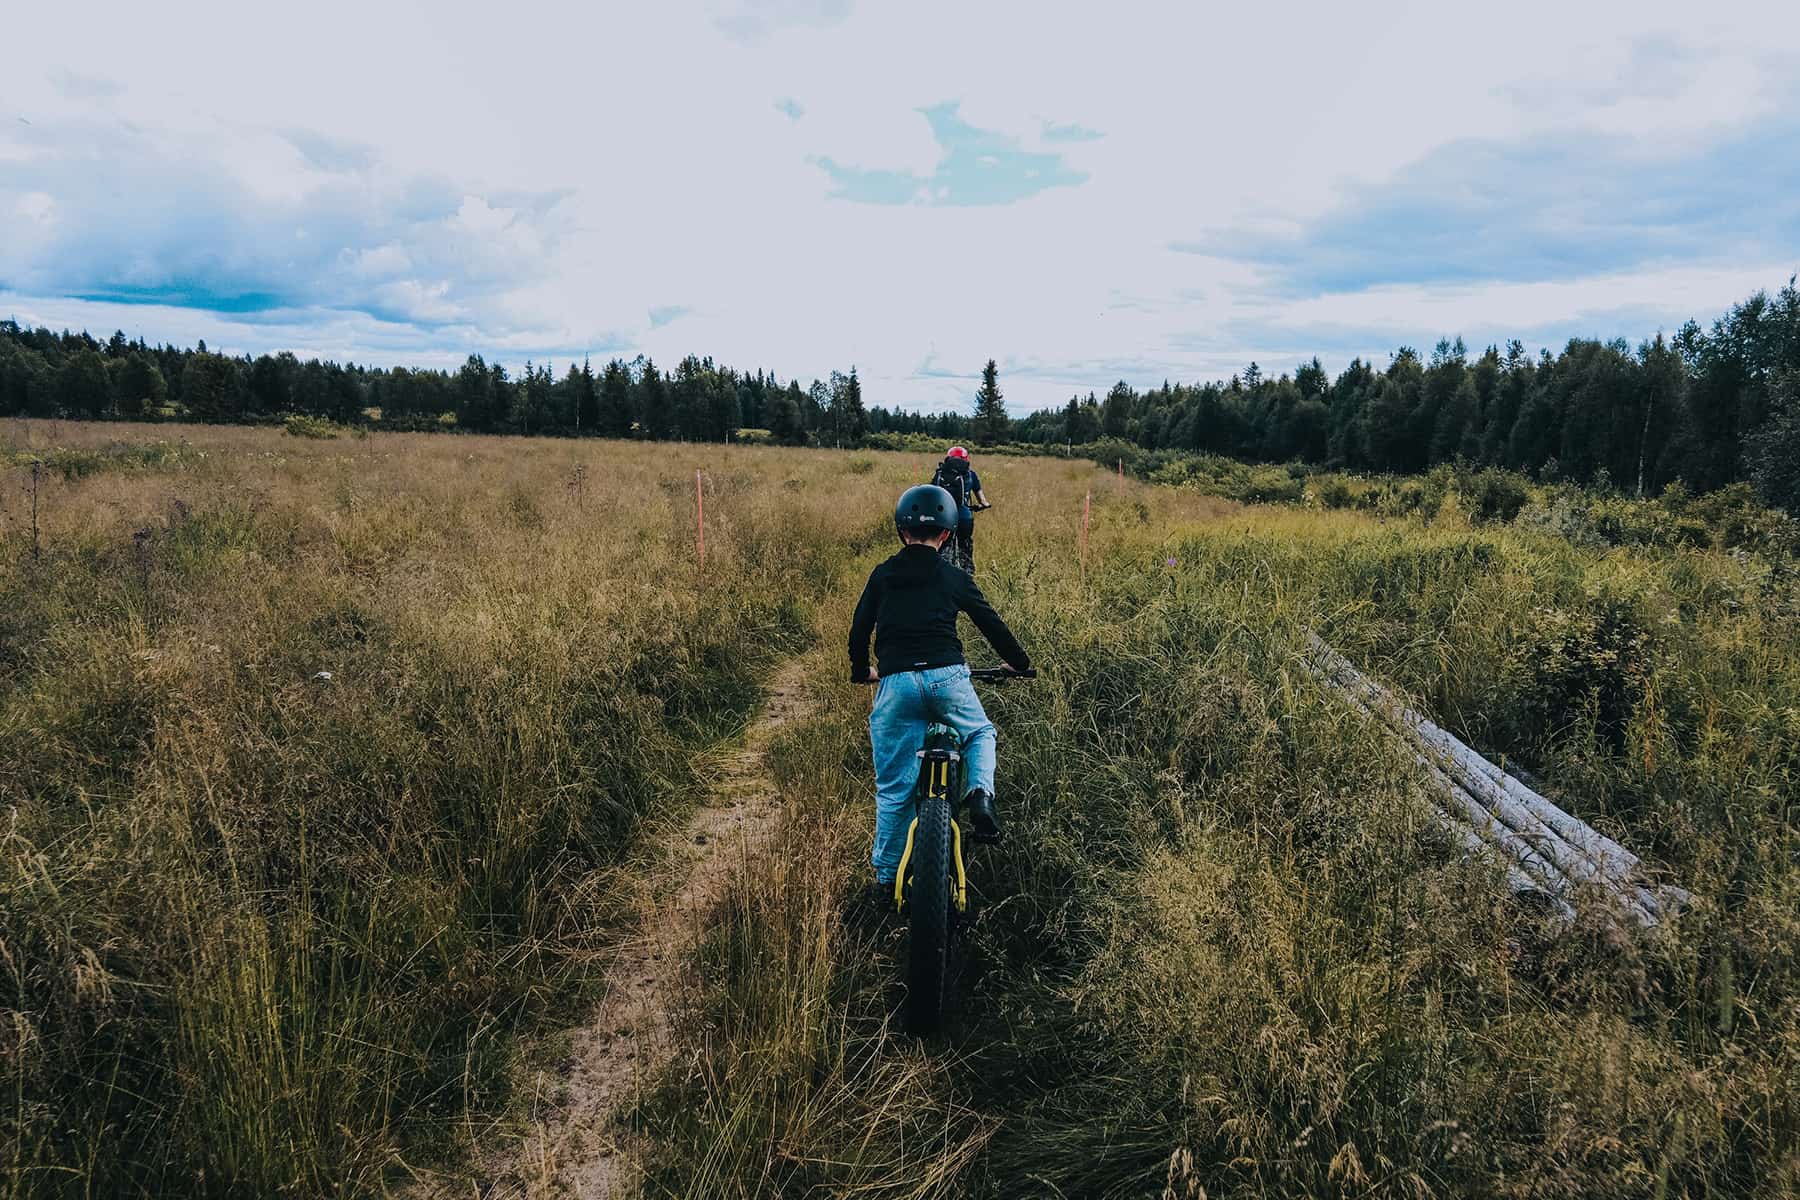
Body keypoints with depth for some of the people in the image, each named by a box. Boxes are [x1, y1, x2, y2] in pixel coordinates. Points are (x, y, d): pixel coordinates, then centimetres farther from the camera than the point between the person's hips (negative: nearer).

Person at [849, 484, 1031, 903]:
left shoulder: (882, 575, 12)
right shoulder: (955, 578, 9)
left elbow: (859, 630, 14)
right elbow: (992, 624, 15)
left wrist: (861, 671, 33)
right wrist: (1020, 663, 32)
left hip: (896, 683, 1)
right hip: (947, 678, 0)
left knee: (893, 788, 11)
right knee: (981, 733, 30)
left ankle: (887, 876, 19)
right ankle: (980, 793, 2)